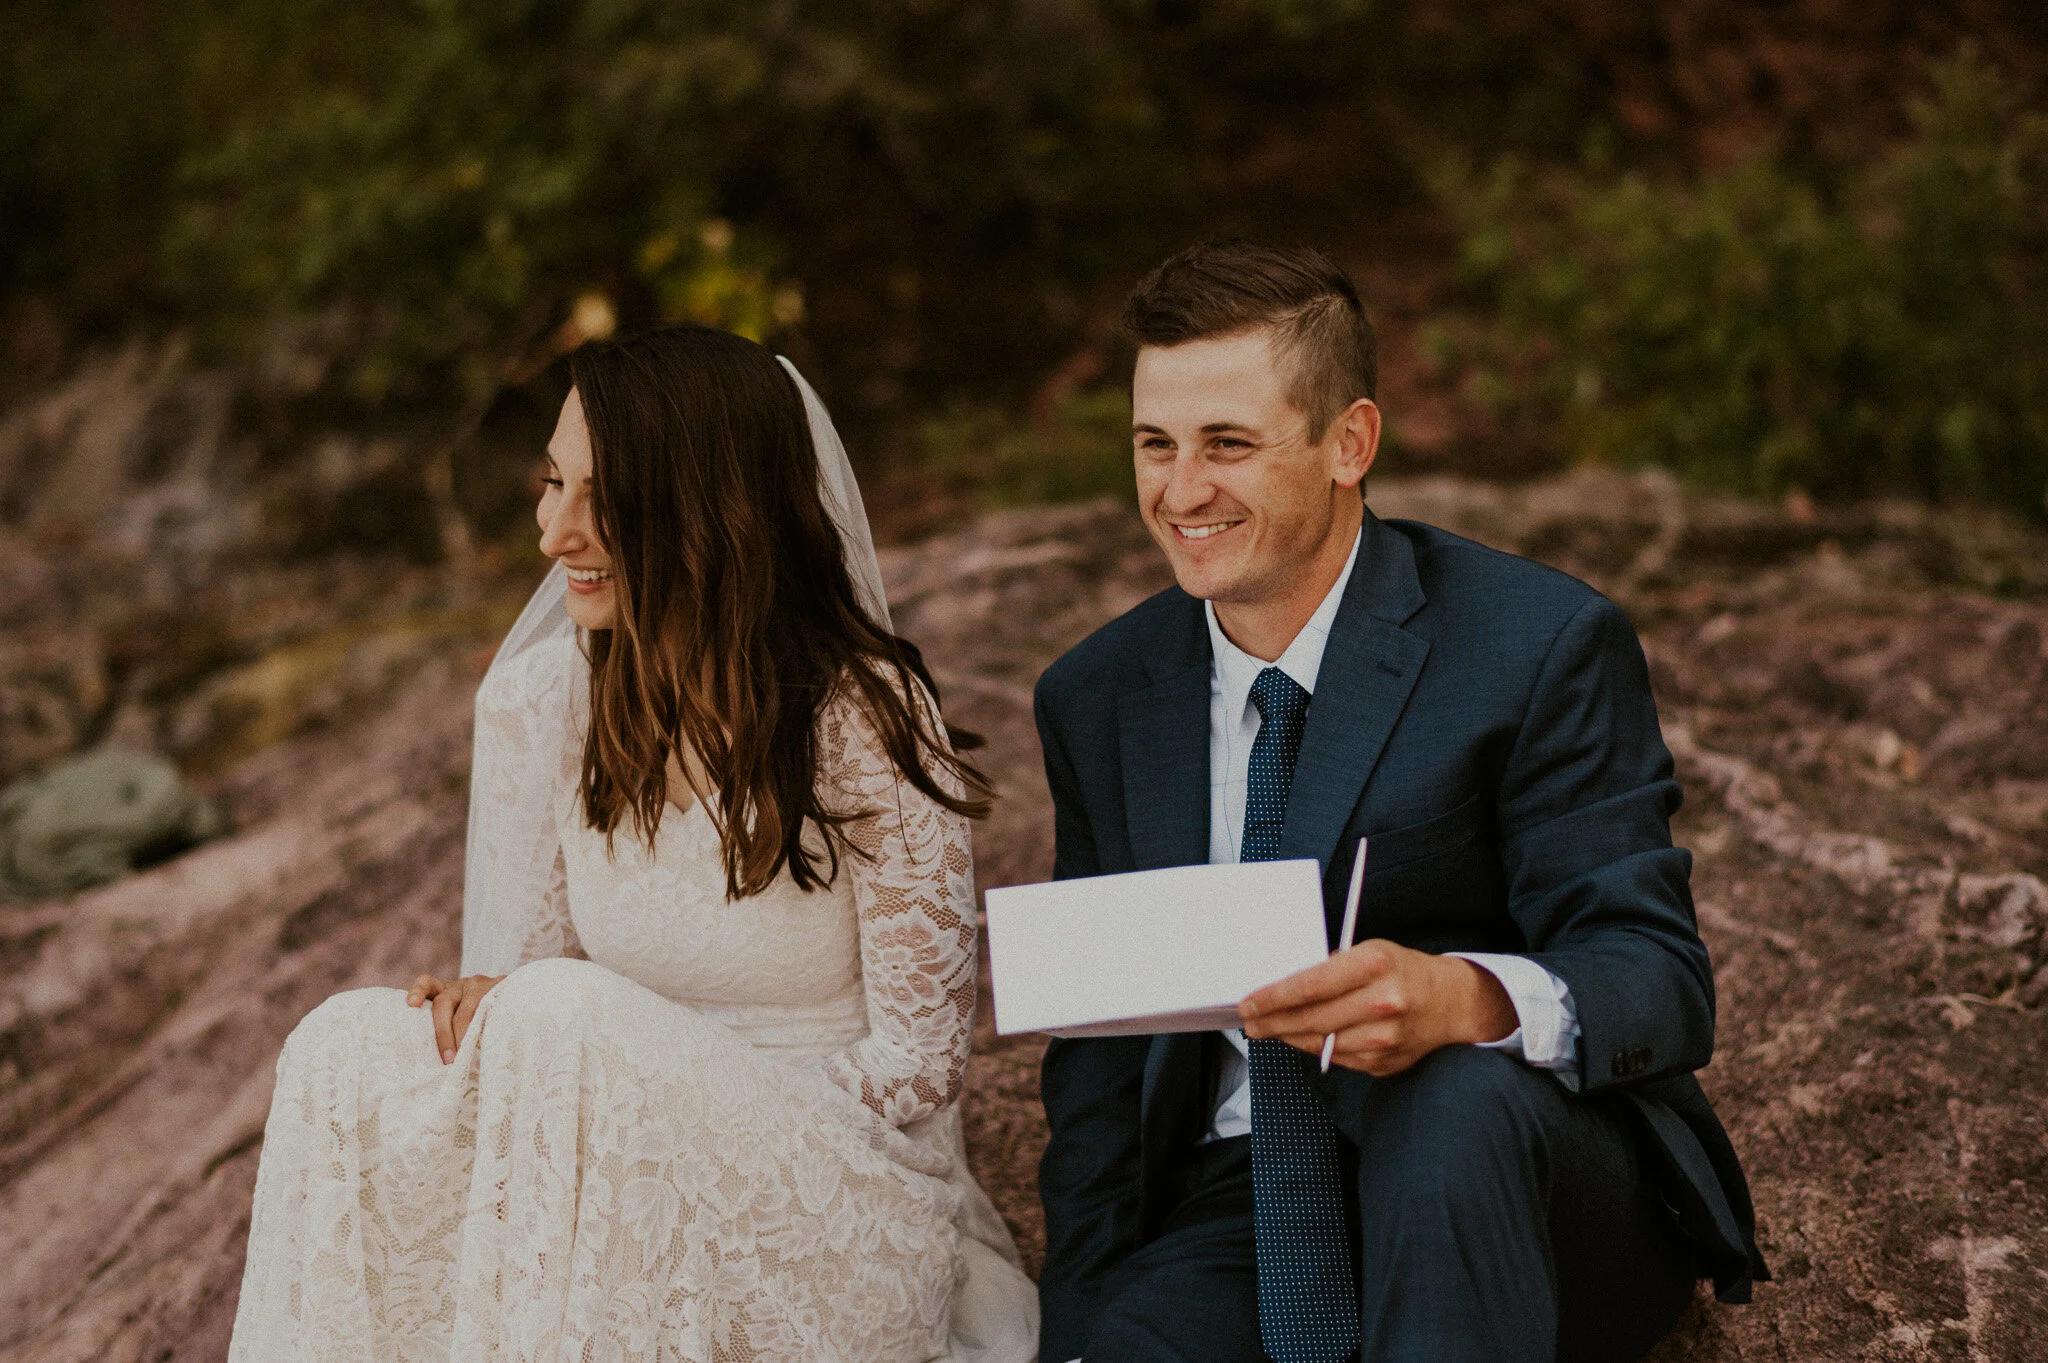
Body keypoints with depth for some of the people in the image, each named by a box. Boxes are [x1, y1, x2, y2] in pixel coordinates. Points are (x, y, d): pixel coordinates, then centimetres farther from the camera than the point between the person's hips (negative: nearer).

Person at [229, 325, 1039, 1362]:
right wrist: (484, 1002, -15)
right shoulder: (538, 698, 0)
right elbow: (519, 968, 9)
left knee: (562, 1022, -30)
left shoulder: (864, 719, -15)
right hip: (636, 1173, 5)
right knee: (354, 1047, -22)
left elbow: (916, 1063, -10)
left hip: (842, 1218, -4)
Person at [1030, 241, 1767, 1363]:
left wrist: (1457, 998, -39)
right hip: (1242, 1208, 2)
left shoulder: (1542, 650, -10)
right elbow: (1099, 1044, 11)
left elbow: (1663, 984, -16)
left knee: (1456, 1097, -36)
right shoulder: (1096, 700, 6)